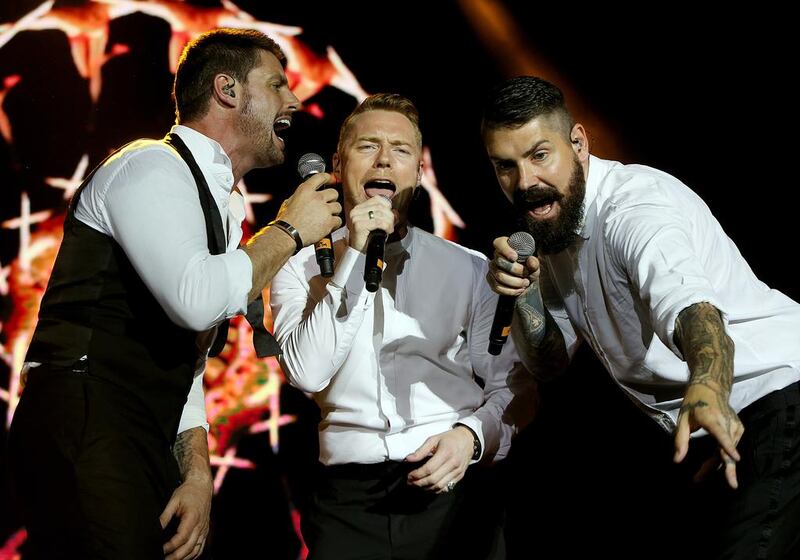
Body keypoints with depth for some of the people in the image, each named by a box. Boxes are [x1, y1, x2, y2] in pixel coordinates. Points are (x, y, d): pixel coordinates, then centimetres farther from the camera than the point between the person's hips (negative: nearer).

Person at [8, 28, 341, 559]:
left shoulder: (220, 203, 22)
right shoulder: (152, 167, -6)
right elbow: (196, 300, -24)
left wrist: (197, 471, 10)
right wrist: (290, 230, -9)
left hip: (146, 438, 9)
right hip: (87, 426, -9)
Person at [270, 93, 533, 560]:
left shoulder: (469, 269, 6)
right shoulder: (300, 268, 6)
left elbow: (510, 386, 7)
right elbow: (308, 374, -10)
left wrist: (471, 434, -13)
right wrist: (356, 257, -10)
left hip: (452, 487, 1)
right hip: (350, 501, 0)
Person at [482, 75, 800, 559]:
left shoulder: (635, 202, -19)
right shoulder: (549, 227, 8)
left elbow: (684, 296, -40)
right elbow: (550, 364, 11)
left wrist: (707, 386, -61)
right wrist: (524, 293, -9)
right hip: (700, 430, 9)